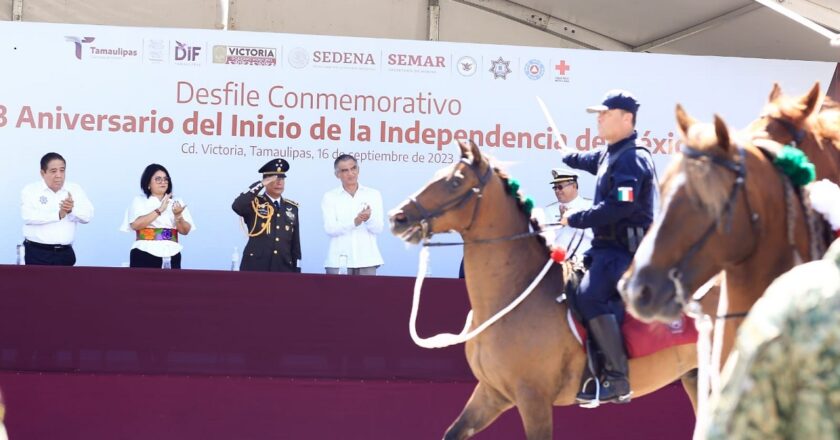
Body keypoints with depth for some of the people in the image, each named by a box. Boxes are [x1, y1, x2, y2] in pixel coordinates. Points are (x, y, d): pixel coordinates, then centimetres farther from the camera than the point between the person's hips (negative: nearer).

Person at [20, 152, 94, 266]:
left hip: (65, 253, 3)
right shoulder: (30, 190, 1)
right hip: (38, 253, -3)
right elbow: (28, 216, -15)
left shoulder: (75, 190, 11)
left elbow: (88, 215, 2)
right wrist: (58, 215, -17)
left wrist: (72, 210, -19)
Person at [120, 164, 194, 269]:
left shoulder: (176, 203, 14)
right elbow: (135, 224, -11)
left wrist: (178, 216, -12)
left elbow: (185, 231, 7)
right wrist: (159, 210, -14)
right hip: (145, 256, -3)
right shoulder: (139, 201, 6)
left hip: (171, 256, 3)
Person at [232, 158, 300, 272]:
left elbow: (295, 242, 14)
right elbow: (237, 206, -21)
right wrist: (260, 184, -17)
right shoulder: (254, 203, 2)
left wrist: (296, 271, 10)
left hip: (283, 269, 4)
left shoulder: (292, 207, 14)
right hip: (255, 269, -4)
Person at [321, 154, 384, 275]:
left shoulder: (374, 195, 10)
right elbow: (330, 229, -5)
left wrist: (369, 219, -20)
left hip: (367, 260, 1)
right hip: (339, 261, -1)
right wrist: (354, 222, -22)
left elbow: (378, 228, 3)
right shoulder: (329, 197, 7)